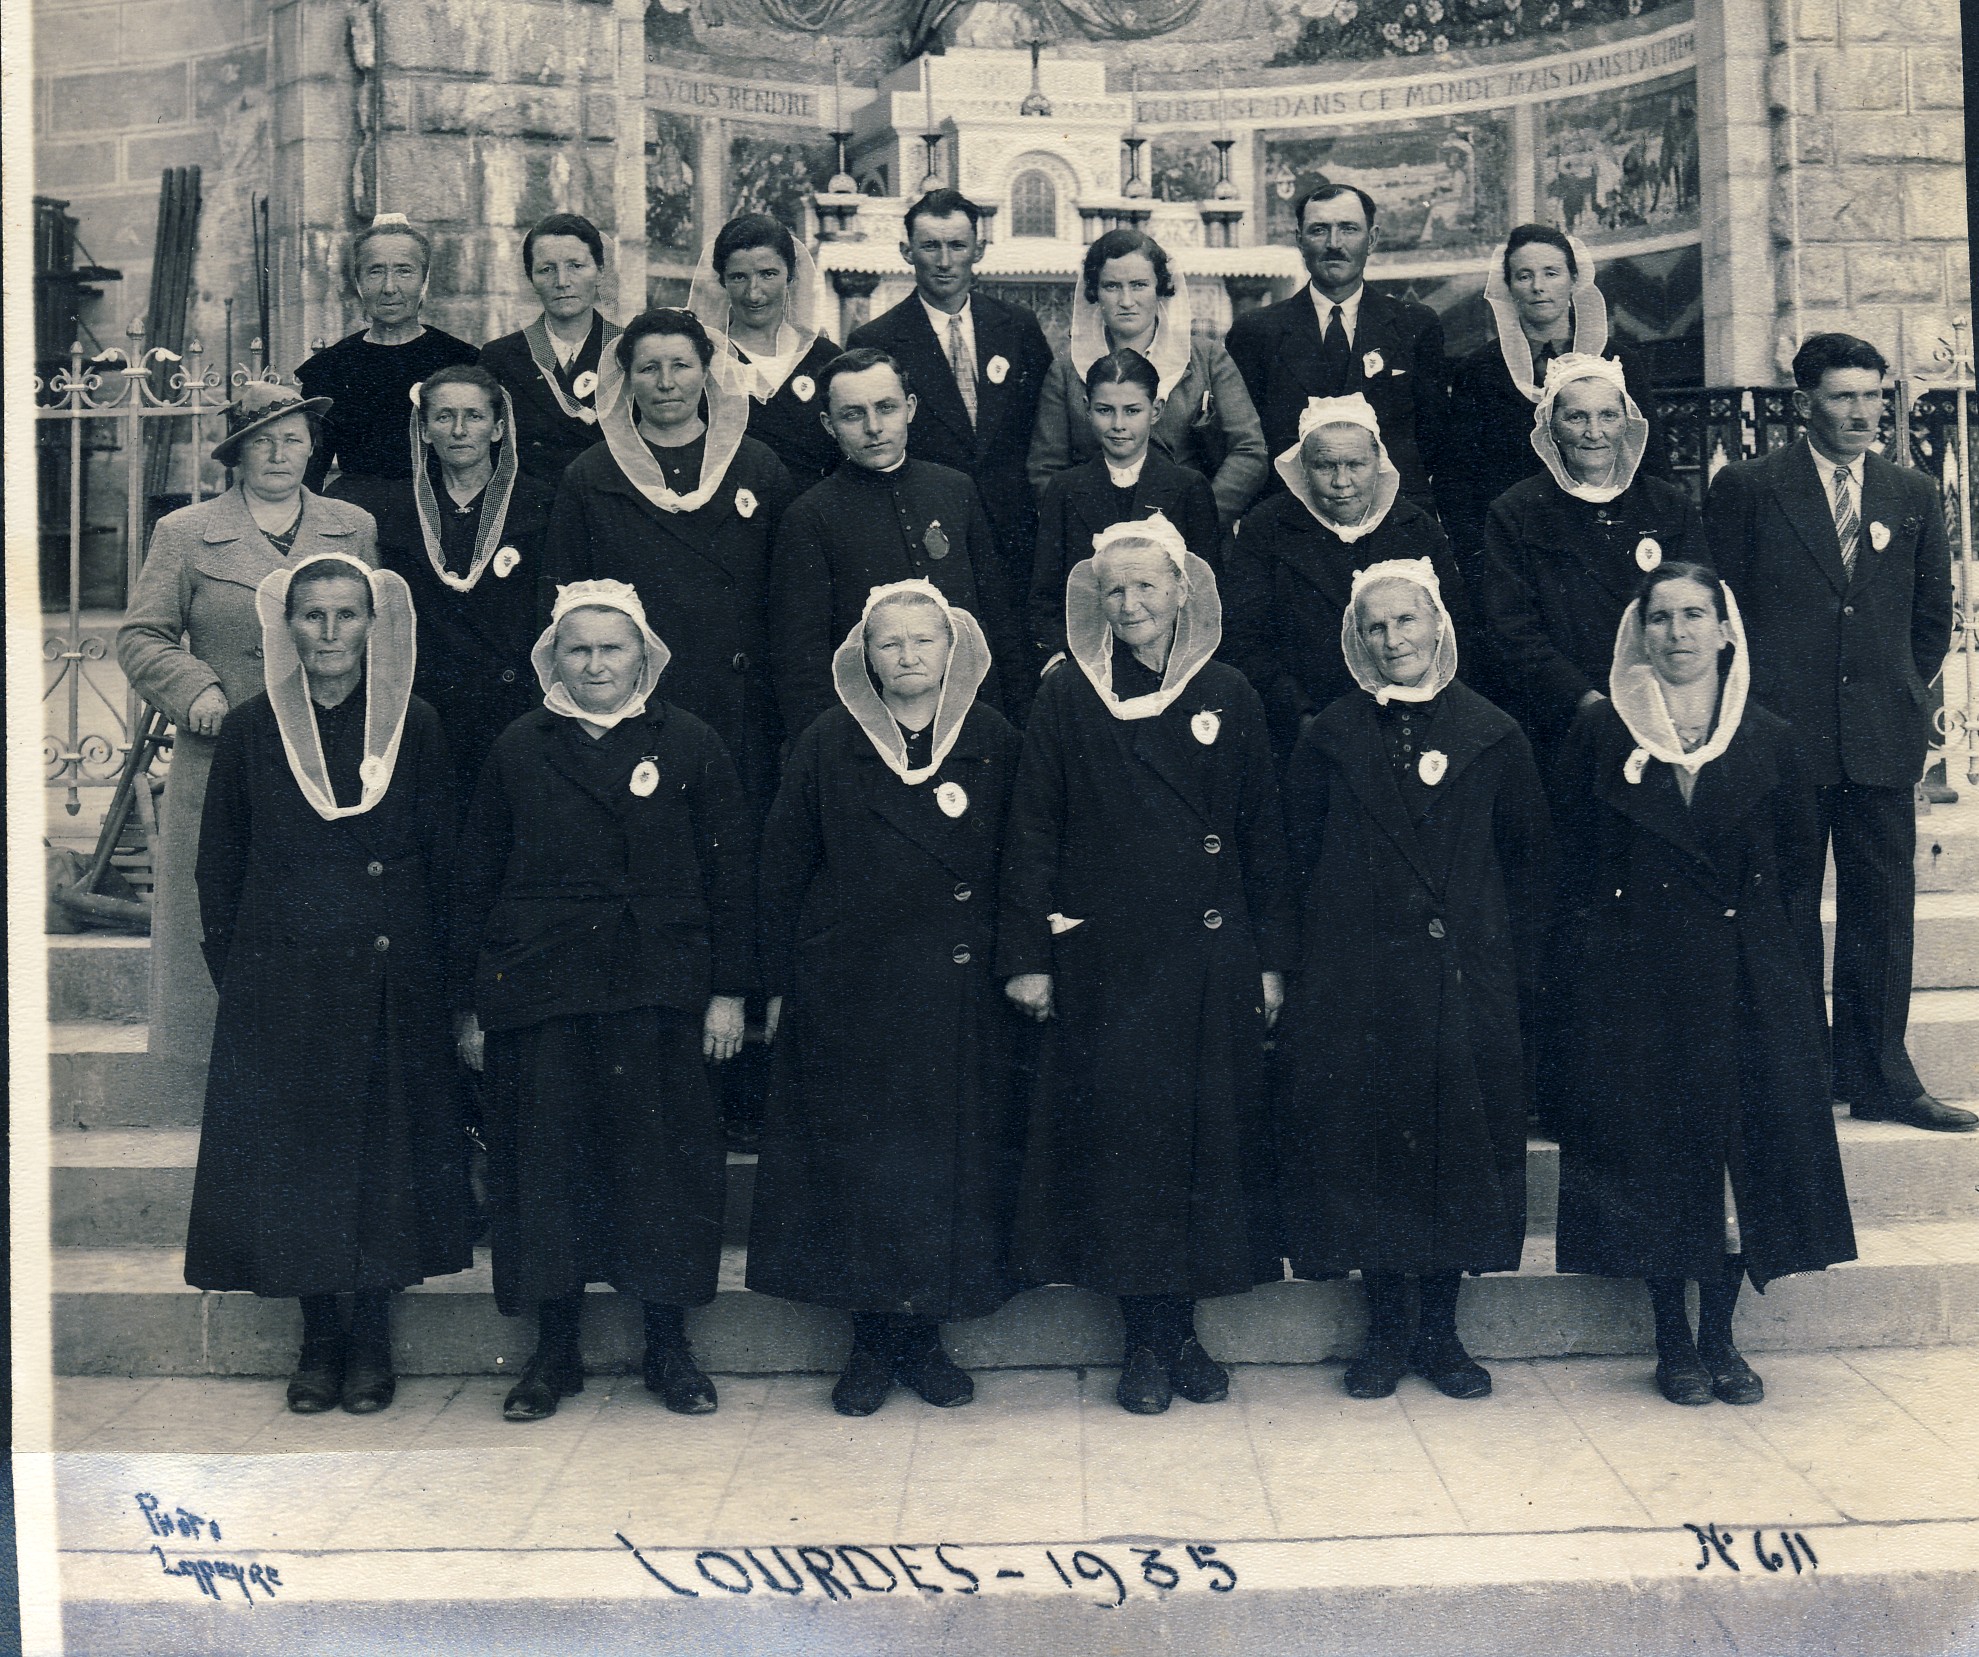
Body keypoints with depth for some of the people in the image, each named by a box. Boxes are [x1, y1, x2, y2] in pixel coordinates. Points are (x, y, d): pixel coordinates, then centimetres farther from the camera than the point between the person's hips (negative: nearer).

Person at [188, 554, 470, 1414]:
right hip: (281, 981, 1)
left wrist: (433, 972, -1)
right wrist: (233, 970, 2)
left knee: (385, 1148, 3)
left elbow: (444, 860, 3)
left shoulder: (415, 728, 2)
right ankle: (318, 1335, 18)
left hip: (391, 981, 0)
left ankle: (374, 1337, 16)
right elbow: (219, 865, 7)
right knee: (294, 1147, 4)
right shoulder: (251, 730, 3)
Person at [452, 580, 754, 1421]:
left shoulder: (690, 745, 5)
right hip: (536, 989, 1)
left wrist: (728, 989, -1)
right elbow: (476, 880, 10)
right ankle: (554, 1349, 17)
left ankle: (669, 1346, 16)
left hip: (657, 990, -1)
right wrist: (471, 1003, 6)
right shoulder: (518, 749, 9)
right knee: (543, 1162, 3)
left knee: (663, 1158, 1)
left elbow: (728, 872, 5)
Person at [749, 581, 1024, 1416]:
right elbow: (781, 870, 4)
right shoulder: (828, 743, 2)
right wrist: (782, 984, 1)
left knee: (952, 1160, 4)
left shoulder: (993, 741, 5)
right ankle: (872, 1341, 14)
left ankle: (922, 1337, 18)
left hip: (961, 994, 1)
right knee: (857, 1163, 1)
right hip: (850, 995, -1)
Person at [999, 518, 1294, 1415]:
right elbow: (1031, 834, 1)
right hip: (1104, 961, -2)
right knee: (1122, 1138, 0)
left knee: (1210, 1134, 5)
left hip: (1211, 960, 2)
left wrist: (1271, 956, 5)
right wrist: (1026, 955, -4)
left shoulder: (1227, 697, 7)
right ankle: (1149, 1337, 12)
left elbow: (1264, 835, 9)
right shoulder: (1065, 699, 2)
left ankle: (1182, 1331, 19)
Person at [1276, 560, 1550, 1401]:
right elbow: (1299, 857, 6)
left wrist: (1514, 966, 1)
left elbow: (1526, 857, 7)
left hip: (1464, 976, 0)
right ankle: (1385, 1330, 17)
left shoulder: (1492, 735, 4)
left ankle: (1441, 1331, 19)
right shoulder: (1330, 736, 5)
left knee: (1459, 1141, 4)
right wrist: (1320, 951, 0)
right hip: (1354, 980, 0)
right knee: (1366, 1140, 2)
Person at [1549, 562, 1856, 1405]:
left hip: (1746, 982, 2)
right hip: (1637, 980, -1)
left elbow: (1800, 871, 7)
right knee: (1656, 1155, 1)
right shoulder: (1600, 732, 2)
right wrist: (1583, 977, -4)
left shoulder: (1770, 740, 6)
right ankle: (1673, 1342, 15)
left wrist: (1795, 984, -1)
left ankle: (1720, 1338, 17)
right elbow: (1573, 863, 2)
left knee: (1744, 1151, 3)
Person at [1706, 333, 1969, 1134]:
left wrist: (1901, 694, 14)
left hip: (1882, 738, 4)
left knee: (1882, 909, 6)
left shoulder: (1915, 496, 13)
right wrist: (1754, 703, 0)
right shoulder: (1746, 489, 1)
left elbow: (1934, 615, 19)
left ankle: (1879, 1078, 15)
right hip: (1782, 734, -3)